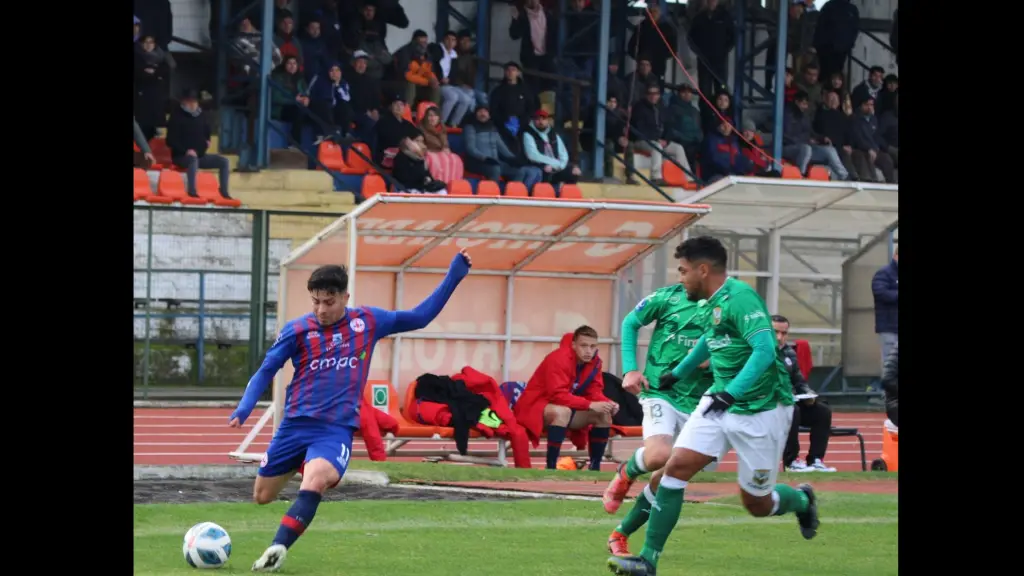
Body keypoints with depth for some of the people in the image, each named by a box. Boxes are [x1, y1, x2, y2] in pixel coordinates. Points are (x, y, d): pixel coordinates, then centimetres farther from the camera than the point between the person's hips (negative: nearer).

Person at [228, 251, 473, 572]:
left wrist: (454, 277, 8)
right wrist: (243, 410, -12)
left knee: (314, 482, -33)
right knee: (263, 497, 10)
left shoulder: (368, 321, 3)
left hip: (337, 430, -2)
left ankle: (277, 550, -35)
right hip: (295, 425, 2)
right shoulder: (297, 331, -1)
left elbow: (420, 317, 14)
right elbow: (266, 371, 3)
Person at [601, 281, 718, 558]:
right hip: (661, 392, -3)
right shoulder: (669, 297, -3)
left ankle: (620, 536, 19)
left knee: (665, 480, 0)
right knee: (659, 455, -30)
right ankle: (626, 473, 6)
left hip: (697, 404, 3)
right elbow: (630, 323, 12)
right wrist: (630, 370, 2)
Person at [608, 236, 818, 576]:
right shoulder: (708, 305, 7)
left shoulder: (739, 299, -20)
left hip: (761, 410, -8)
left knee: (756, 503, 2)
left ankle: (801, 501, 37)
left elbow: (765, 351, -31)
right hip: (720, 401, 8)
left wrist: (731, 393, -39)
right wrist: (677, 374, 39)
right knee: (676, 467, -8)